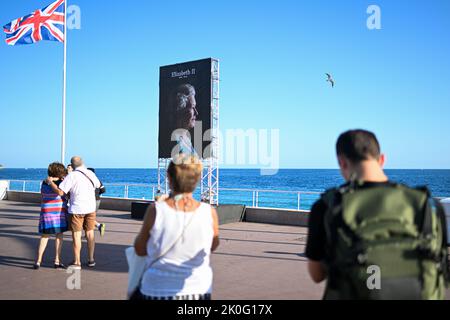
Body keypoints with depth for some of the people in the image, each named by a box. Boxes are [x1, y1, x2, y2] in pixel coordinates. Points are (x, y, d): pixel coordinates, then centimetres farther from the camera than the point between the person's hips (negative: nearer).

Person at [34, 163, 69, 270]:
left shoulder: (44, 183, 3)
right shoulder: (62, 183, -12)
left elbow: (42, 198, 10)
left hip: (46, 212, 4)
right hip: (59, 212, -4)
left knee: (44, 236, 11)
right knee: (59, 235, 7)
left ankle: (38, 261, 6)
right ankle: (57, 261, 8)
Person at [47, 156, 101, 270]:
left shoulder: (72, 176, -13)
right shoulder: (91, 174, 3)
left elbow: (60, 192, -17)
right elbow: (98, 185, 22)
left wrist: (50, 182, -4)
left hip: (77, 209, -5)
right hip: (91, 208, 5)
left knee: (76, 235, 4)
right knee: (90, 233, 13)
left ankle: (77, 262, 8)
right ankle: (91, 260, 19)